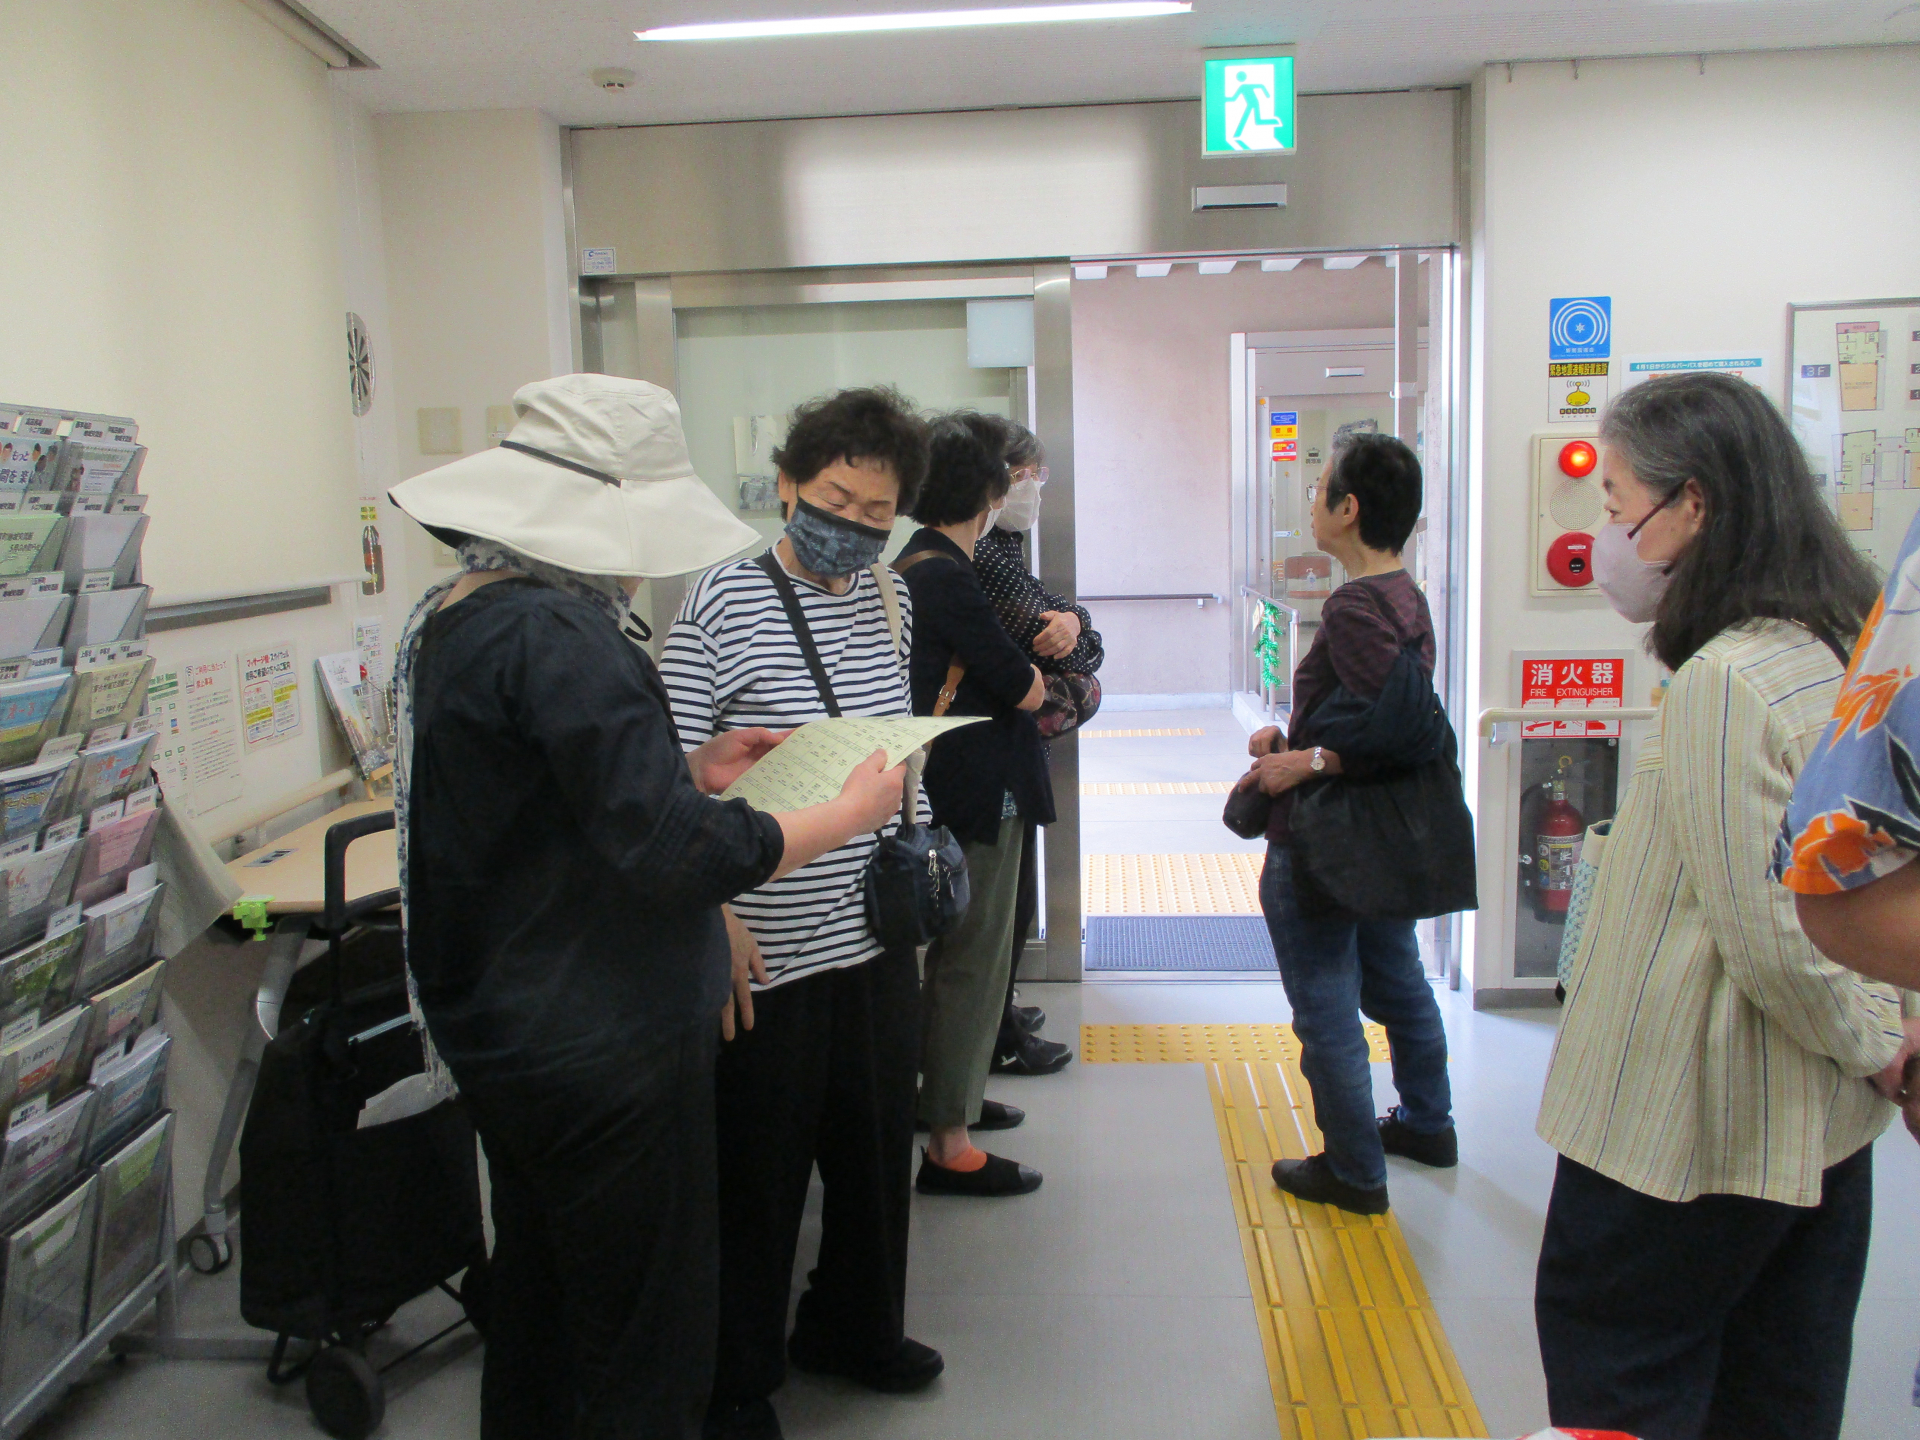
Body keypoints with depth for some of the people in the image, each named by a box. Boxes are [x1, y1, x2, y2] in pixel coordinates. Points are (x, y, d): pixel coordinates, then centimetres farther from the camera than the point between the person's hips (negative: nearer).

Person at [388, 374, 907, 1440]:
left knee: (536, 1307, 26)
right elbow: (671, 853, -28)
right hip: (602, 1049, -10)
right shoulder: (557, 634, -24)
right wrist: (846, 816, -16)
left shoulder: (451, 615, 7)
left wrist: (692, 770, 9)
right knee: (643, 1349, 6)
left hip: (504, 1034, 10)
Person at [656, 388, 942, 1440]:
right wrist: (713, 915, -19)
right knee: (757, 1176, 8)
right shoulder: (718, 603, -13)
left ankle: (852, 1326, 45)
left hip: (876, 933, 7)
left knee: (878, 1152, 21)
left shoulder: (886, 599, 7)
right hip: (765, 954, -6)